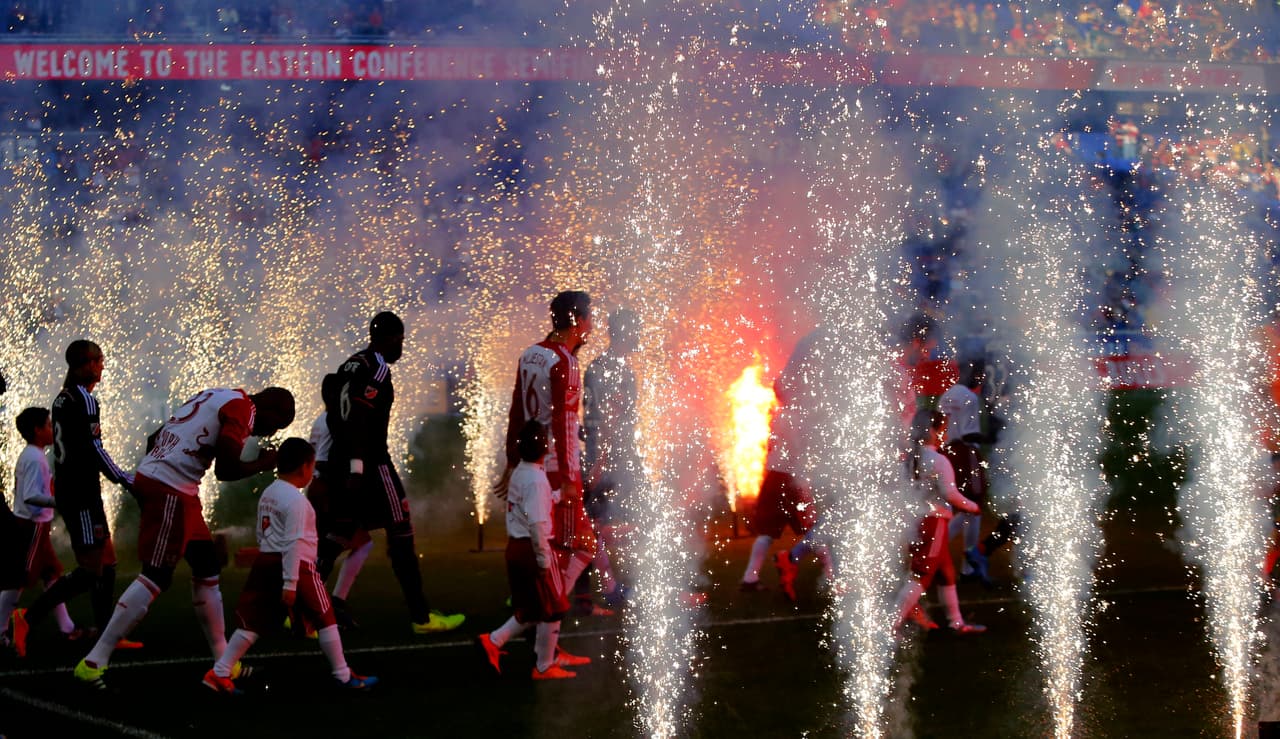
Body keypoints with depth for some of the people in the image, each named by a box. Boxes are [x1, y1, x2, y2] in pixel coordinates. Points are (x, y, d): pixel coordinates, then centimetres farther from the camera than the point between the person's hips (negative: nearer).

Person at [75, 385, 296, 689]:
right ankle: (94, 662, -11)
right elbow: (225, 469, -15)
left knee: (207, 566, 17)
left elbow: (155, 438, 23)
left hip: (150, 477, 10)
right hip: (168, 490, -10)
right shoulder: (241, 407, -7)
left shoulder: (216, 398, 21)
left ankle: (222, 661, 24)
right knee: (157, 576, -10)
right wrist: (263, 464, 2)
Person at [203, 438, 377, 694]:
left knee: (253, 622, 8)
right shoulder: (296, 500, -15)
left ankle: (219, 673, 1)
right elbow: (293, 543, -20)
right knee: (325, 620, 5)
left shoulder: (267, 494, 13)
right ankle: (343, 676, 11)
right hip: (297, 566, -8)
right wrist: (290, 584, -22)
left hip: (265, 562, 8)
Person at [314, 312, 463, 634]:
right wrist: (357, 467, -24)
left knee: (338, 536, 11)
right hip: (370, 462, -9)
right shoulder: (376, 368, -12)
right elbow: (359, 419, -21)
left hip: (341, 459, 9)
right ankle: (421, 616, 3)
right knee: (401, 534, -1)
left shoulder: (349, 366, 15)